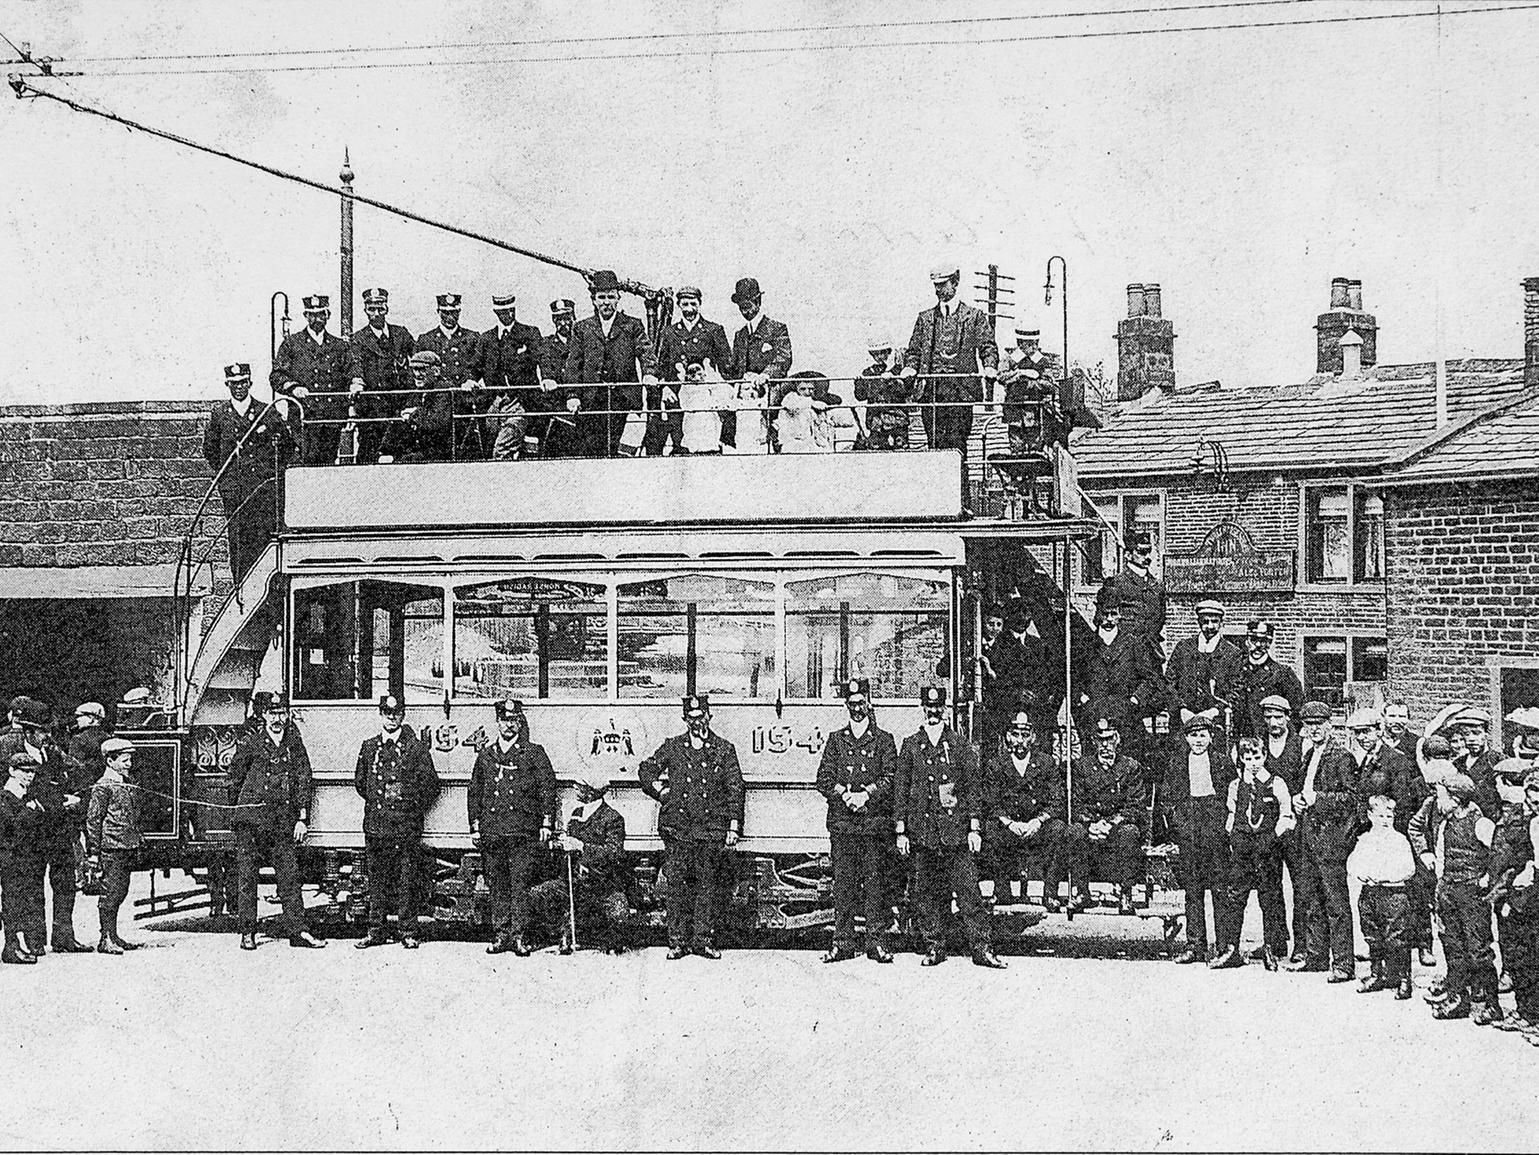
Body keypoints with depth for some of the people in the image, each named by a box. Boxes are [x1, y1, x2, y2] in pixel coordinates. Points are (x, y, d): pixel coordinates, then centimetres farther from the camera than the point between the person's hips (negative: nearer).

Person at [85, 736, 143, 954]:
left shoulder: (129, 787, 16)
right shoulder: (103, 788, -9)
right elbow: (93, 820, -11)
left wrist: (139, 839, 22)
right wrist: (93, 851, -14)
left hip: (128, 848, 8)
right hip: (111, 848, -8)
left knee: (120, 893, 11)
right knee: (111, 892, -6)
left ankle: (113, 936, 18)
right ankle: (106, 939, -2)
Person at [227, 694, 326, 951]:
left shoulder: (295, 745, 8)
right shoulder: (249, 744, 1)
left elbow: (305, 782, 7)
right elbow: (235, 780, 9)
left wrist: (302, 819, 1)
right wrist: (236, 811, 11)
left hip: (284, 821, 2)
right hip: (251, 819, -2)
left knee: (290, 875, 0)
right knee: (247, 876, 1)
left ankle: (297, 930, 2)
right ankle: (248, 933, 7)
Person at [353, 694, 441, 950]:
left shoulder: (416, 748, 0)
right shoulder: (369, 747, 10)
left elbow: (431, 783, 3)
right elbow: (359, 781, 21)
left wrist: (415, 810, 3)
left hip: (406, 824, -3)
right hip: (375, 822, 3)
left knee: (406, 880, -1)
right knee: (376, 878, 6)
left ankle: (408, 931, 5)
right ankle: (376, 931, 13)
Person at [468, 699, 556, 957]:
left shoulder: (534, 753, 5)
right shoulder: (486, 755, 14)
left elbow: (548, 788, 3)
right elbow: (474, 792, 18)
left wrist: (547, 823, -3)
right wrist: (475, 827, 13)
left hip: (523, 830, -3)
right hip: (491, 829, 3)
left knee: (519, 883, -6)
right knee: (496, 885, 5)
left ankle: (519, 935, -5)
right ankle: (500, 934, 11)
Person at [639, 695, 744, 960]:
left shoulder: (724, 749, 8)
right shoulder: (672, 747, 9)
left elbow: (735, 789, 6)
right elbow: (646, 771, 17)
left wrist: (734, 826, 0)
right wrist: (663, 792, 3)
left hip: (711, 827, 0)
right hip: (678, 826, 0)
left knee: (706, 883, 2)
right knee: (677, 883, -2)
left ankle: (703, 939, 7)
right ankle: (677, 941, 2)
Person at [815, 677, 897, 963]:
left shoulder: (884, 740, 8)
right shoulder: (836, 740, 14)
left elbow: (891, 778, -1)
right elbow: (823, 779, 7)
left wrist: (867, 794, -15)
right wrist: (845, 794, -10)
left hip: (875, 821, -2)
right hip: (841, 821, 2)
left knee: (874, 882, -2)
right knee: (842, 882, 1)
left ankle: (877, 942, 2)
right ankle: (842, 942, 5)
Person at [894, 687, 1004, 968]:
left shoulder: (959, 744, 7)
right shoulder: (910, 746, 9)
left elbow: (974, 786, 6)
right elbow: (900, 788, 9)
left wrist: (974, 827, -1)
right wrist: (900, 830, 4)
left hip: (956, 829, -1)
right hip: (922, 830, 1)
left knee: (967, 889, -6)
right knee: (927, 892, 4)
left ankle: (981, 947, -4)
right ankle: (934, 947, 13)